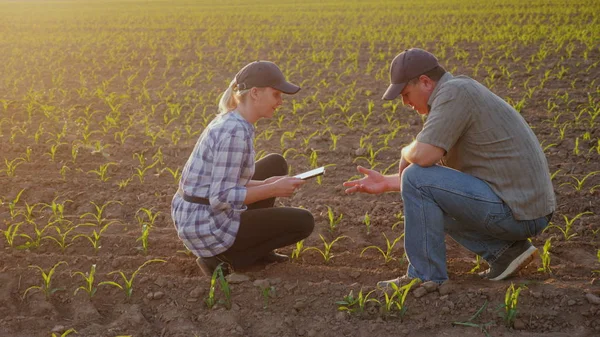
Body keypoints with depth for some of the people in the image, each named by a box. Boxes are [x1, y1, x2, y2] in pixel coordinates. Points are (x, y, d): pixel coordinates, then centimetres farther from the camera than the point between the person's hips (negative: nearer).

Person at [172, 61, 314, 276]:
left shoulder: (229, 122, 7)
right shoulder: (236, 133, -24)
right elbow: (221, 198, -25)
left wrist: (267, 184, 6)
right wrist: (273, 190, -15)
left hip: (196, 216, 9)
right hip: (210, 226, -9)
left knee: (276, 164, 20)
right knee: (303, 223, 2)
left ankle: (253, 244, 19)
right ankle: (222, 257, -1)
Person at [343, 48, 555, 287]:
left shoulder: (454, 91, -14)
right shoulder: (459, 96, 17)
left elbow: (423, 156, -25)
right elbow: (447, 172, 22)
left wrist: (406, 153, 0)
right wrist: (387, 183, 14)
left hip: (515, 211, -10)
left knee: (417, 180, -12)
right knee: (432, 199, 25)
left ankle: (425, 276, -2)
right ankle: (504, 250, 13)